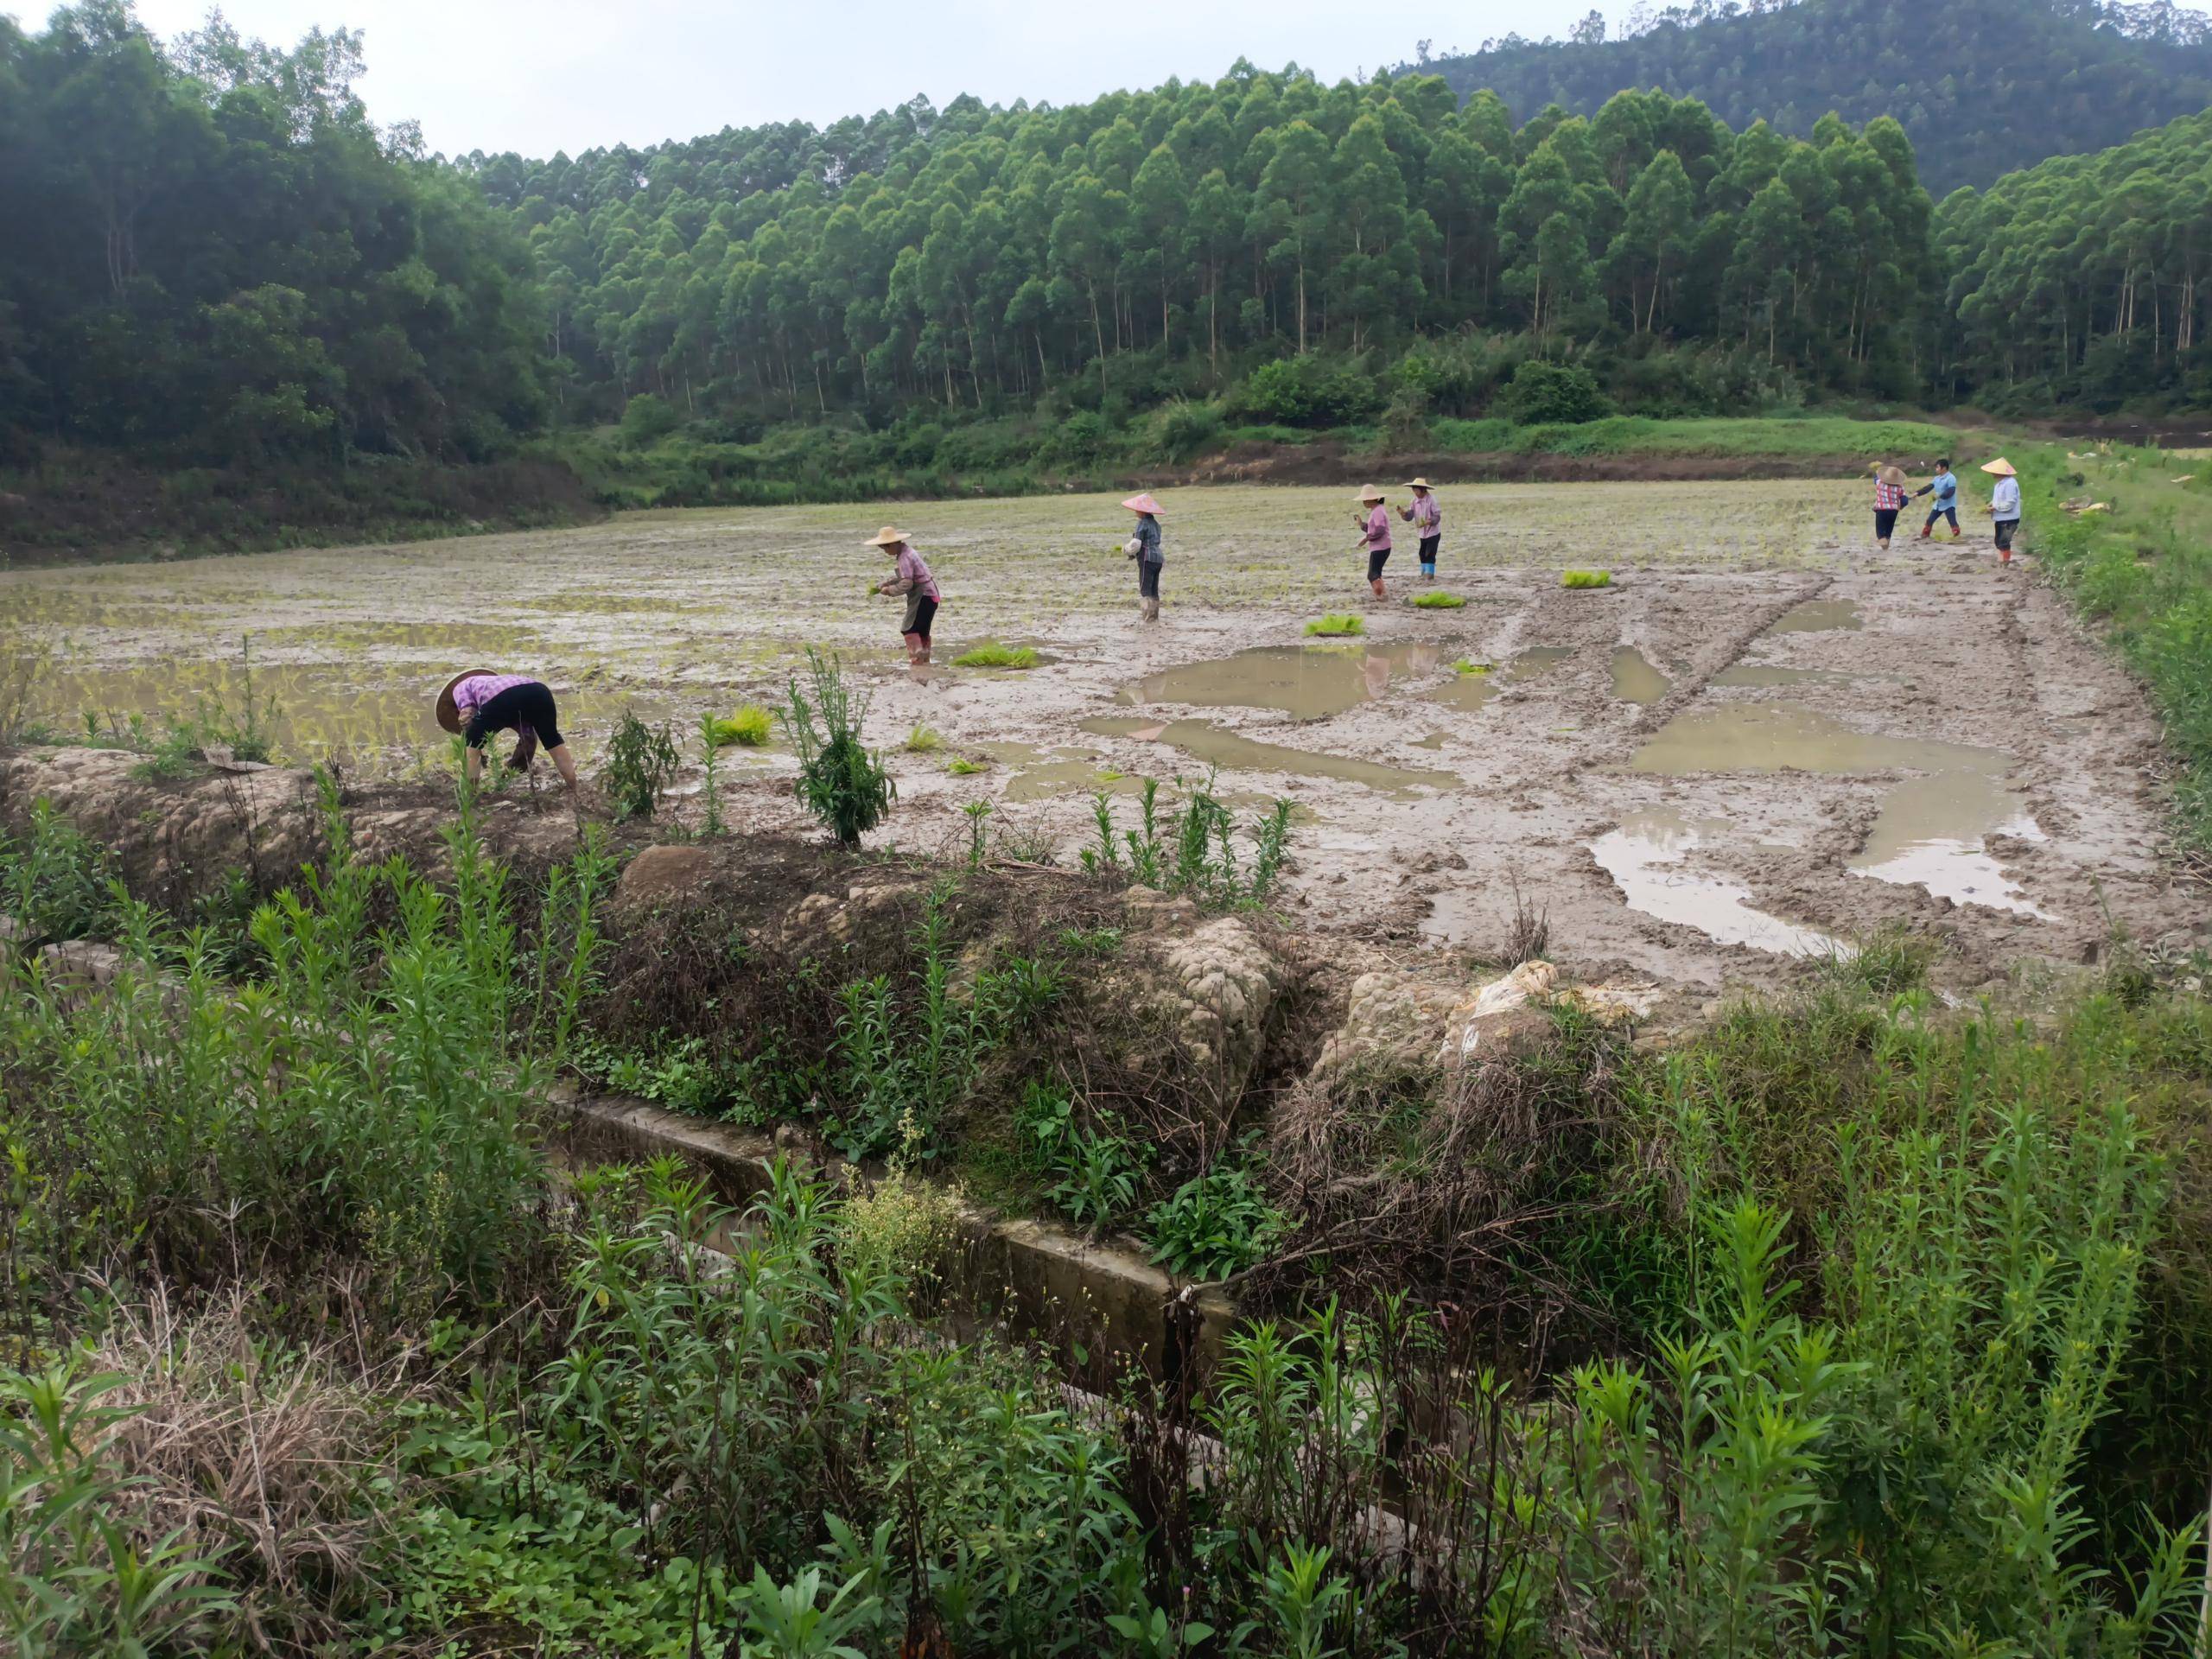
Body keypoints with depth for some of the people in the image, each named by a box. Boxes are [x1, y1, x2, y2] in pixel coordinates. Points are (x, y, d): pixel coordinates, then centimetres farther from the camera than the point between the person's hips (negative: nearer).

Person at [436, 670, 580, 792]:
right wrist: (522, 768, 51)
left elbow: (467, 717, 11)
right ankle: (574, 791, 33)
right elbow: (529, 737, 41)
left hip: (501, 698, -5)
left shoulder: (461, 688, 32)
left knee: (472, 741, 22)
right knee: (552, 738, 32)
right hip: (538, 691, 5)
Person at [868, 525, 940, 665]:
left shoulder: (905, 558, -20)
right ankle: (924, 662, 28)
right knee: (922, 631, 19)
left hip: (924, 596, -10)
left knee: (910, 629, -11)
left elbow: (906, 583, -27)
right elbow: (903, 576, 18)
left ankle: (916, 662, -14)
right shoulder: (906, 551, 10)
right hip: (928, 595, 10)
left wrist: (890, 590, -15)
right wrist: (885, 583, 9)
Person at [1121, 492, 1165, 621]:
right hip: (1158, 558, 9)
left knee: (1144, 590, -7)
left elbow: (1135, 545, -16)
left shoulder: (1143, 523, -11)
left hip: (1147, 559, -9)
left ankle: (1149, 618, -12)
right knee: (1154, 590, 13)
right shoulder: (1155, 523, 15)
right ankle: (1155, 618, 17)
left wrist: (1125, 548, 3)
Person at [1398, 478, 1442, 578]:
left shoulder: (1431, 500, -16)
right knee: (1423, 554, 13)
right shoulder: (1415, 501, 1)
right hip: (1422, 533, 7)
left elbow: (1437, 516, -16)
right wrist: (1403, 513, -23)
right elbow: (1409, 516, -2)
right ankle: (1424, 574, 25)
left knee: (1430, 554, -10)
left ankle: (1429, 575, -4)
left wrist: (1429, 522, -33)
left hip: (1433, 532, -6)